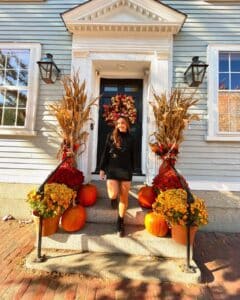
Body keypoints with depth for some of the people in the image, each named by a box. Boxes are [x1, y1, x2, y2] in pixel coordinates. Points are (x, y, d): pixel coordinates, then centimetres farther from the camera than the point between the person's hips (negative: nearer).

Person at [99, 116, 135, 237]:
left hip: (126, 171, 1)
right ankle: (114, 198, 29)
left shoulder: (130, 139, 7)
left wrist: (131, 171, 9)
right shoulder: (111, 136, 4)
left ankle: (120, 222, 24)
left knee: (124, 198, 5)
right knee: (113, 195, -12)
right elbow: (105, 153, 3)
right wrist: (102, 168, -1)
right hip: (112, 169, -1)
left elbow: (132, 156, 11)